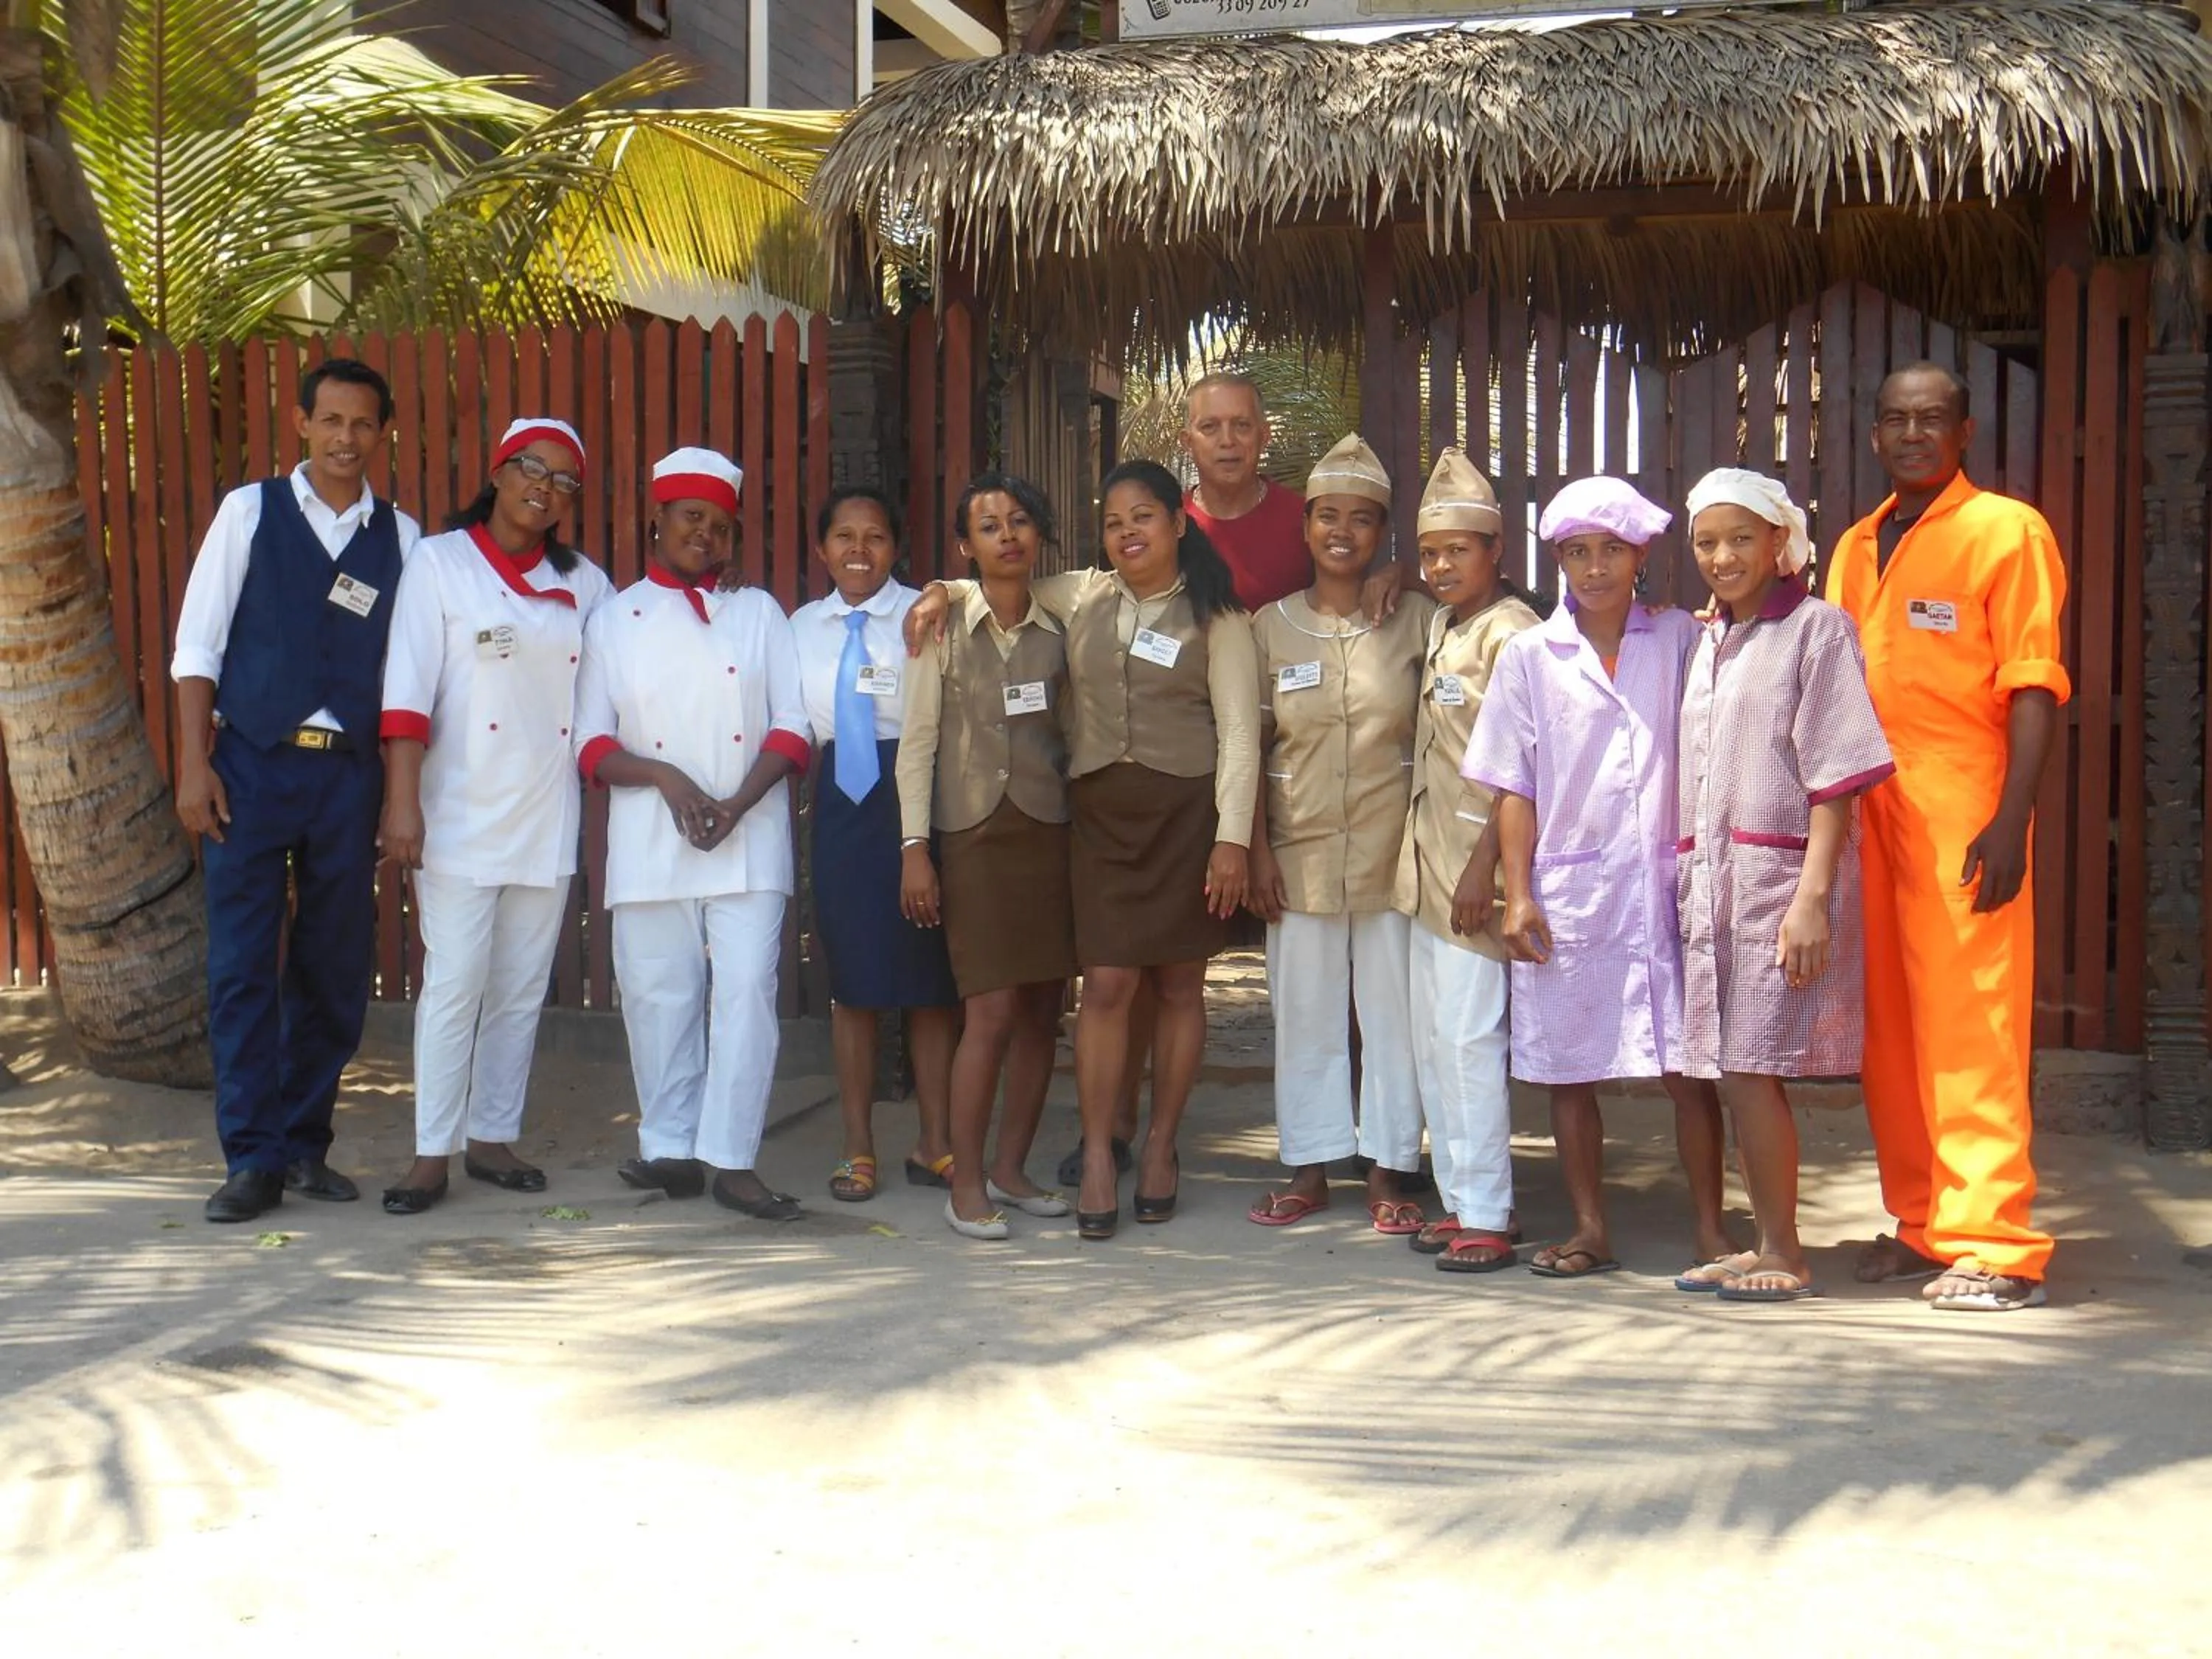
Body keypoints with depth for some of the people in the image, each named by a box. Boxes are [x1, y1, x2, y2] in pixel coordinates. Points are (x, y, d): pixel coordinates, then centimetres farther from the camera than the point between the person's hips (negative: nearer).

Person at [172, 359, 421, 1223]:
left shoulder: (401, 538, 8)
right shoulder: (250, 511, 4)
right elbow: (197, 644, 2)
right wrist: (194, 763, -6)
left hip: (349, 771, 2)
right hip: (252, 762, -2)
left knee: (336, 969, 7)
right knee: (242, 966, -3)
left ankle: (304, 1144, 20)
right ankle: (252, 1160, 5)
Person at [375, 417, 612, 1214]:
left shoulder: (584, 582, 10)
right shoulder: (440, 562, -1)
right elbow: (409, 690, -8)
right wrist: (402, 801, -15)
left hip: (548, 817, 4)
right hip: (461, 813, -4)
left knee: (522, 989, 9)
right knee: (455, 984, -5)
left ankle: (492, 1138, 20)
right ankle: (432, 1153, 4)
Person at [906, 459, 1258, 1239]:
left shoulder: (1214, 616, 1)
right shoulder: (1080, 598, 10)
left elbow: (1239, 733, -3)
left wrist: (1232, 837, -10)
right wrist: (944, 590, 6)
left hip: (1186, 810, -2)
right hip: (1099, 811, 2)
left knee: (1178, 983, 5)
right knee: (1106, 983, -5)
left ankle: (1160, 1145, 17)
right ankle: (1097, 1156, 2)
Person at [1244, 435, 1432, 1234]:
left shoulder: (1413, 620, 2)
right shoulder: (1271, 625, 4)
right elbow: (1252, 746, 5)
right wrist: (1257, 848, -2)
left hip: (1391, 847, -1)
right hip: (1300, 848, 1)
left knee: (1392, 1009, 4)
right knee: (1304, 1009, 7)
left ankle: (1387, 1170, 15)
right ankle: (1310, 1168, 18)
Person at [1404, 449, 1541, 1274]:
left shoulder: (1510, 631, -11)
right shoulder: (1438, 625, 16)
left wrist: (1486, 866, -18)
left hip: (1478, 858, -9)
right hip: (1427, 861, 9)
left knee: (1470, 1034, -7)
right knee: (1432, 1035, 11)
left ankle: (1488, 1214, 0)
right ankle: (1460, 1198, 21)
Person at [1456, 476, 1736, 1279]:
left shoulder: (1682, 640, 5)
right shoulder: (1529, 656, 5)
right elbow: (1515, 788, 4)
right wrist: (1517, 895, -1)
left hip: (1667, 886, -1)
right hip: (1568, 890, 1)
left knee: (1688, 1069, 1)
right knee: (1569, 1070, 6)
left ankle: (1710, 1226, 13)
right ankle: (1590, 1229, 18)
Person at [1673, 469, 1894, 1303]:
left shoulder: (1817, 629, -4)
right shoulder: (1708, 643, 17)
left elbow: (1838, 775, -11)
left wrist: (1812, 894, -18)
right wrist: (1689, 879, 12)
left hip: (1781, 877, -7)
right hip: (1710, 879, 7)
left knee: (1749, 1069, -9)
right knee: (1734, 1072, 7)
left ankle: (1783, 1256, 3)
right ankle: (1764, 1246, 16)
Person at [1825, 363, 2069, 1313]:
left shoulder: (2006, 530, 0)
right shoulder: (1856, 547, 17)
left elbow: (2034, 689, -7)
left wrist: (2011, 823, -16)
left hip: (1960, 815, -6)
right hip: (1867, 811, 6)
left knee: (1969, 1027, -7)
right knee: (1888, 1024, 8)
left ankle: (1994, 1246, -2)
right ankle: (1923, 1226, 18)